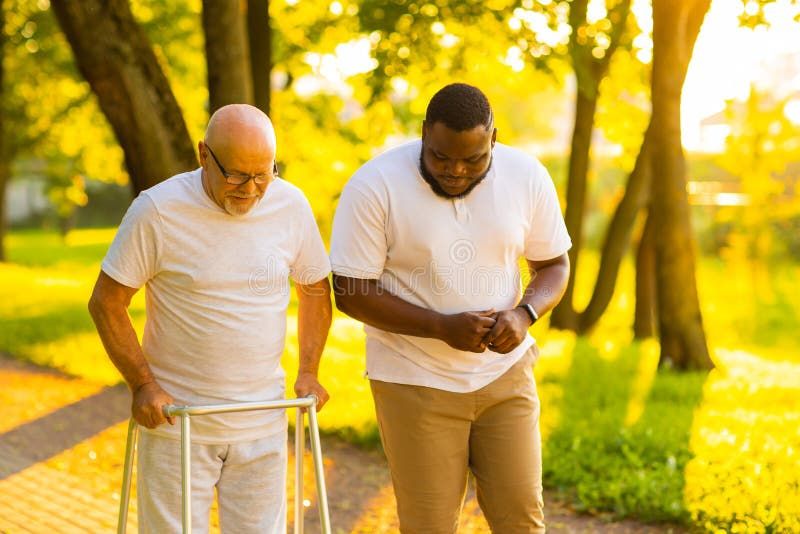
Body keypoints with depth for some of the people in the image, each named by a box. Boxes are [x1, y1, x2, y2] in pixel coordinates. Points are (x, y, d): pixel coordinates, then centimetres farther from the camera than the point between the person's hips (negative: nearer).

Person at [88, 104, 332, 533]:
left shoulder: (291, 205, -3)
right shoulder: (158, 210, -13)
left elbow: (315, 289, 13)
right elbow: (106, 303, -5)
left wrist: (308, 373, 5)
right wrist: (142, 384, -11)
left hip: (263, 425, 3)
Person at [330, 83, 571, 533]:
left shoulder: (528, 178, -5)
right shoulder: (374, 187, -15)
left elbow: (554, 265, 6)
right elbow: (351, 292, -13)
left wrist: (525, 314, -16)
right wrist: (443, 327, -23)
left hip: (505, 372, 3)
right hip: (415, 382, -2)